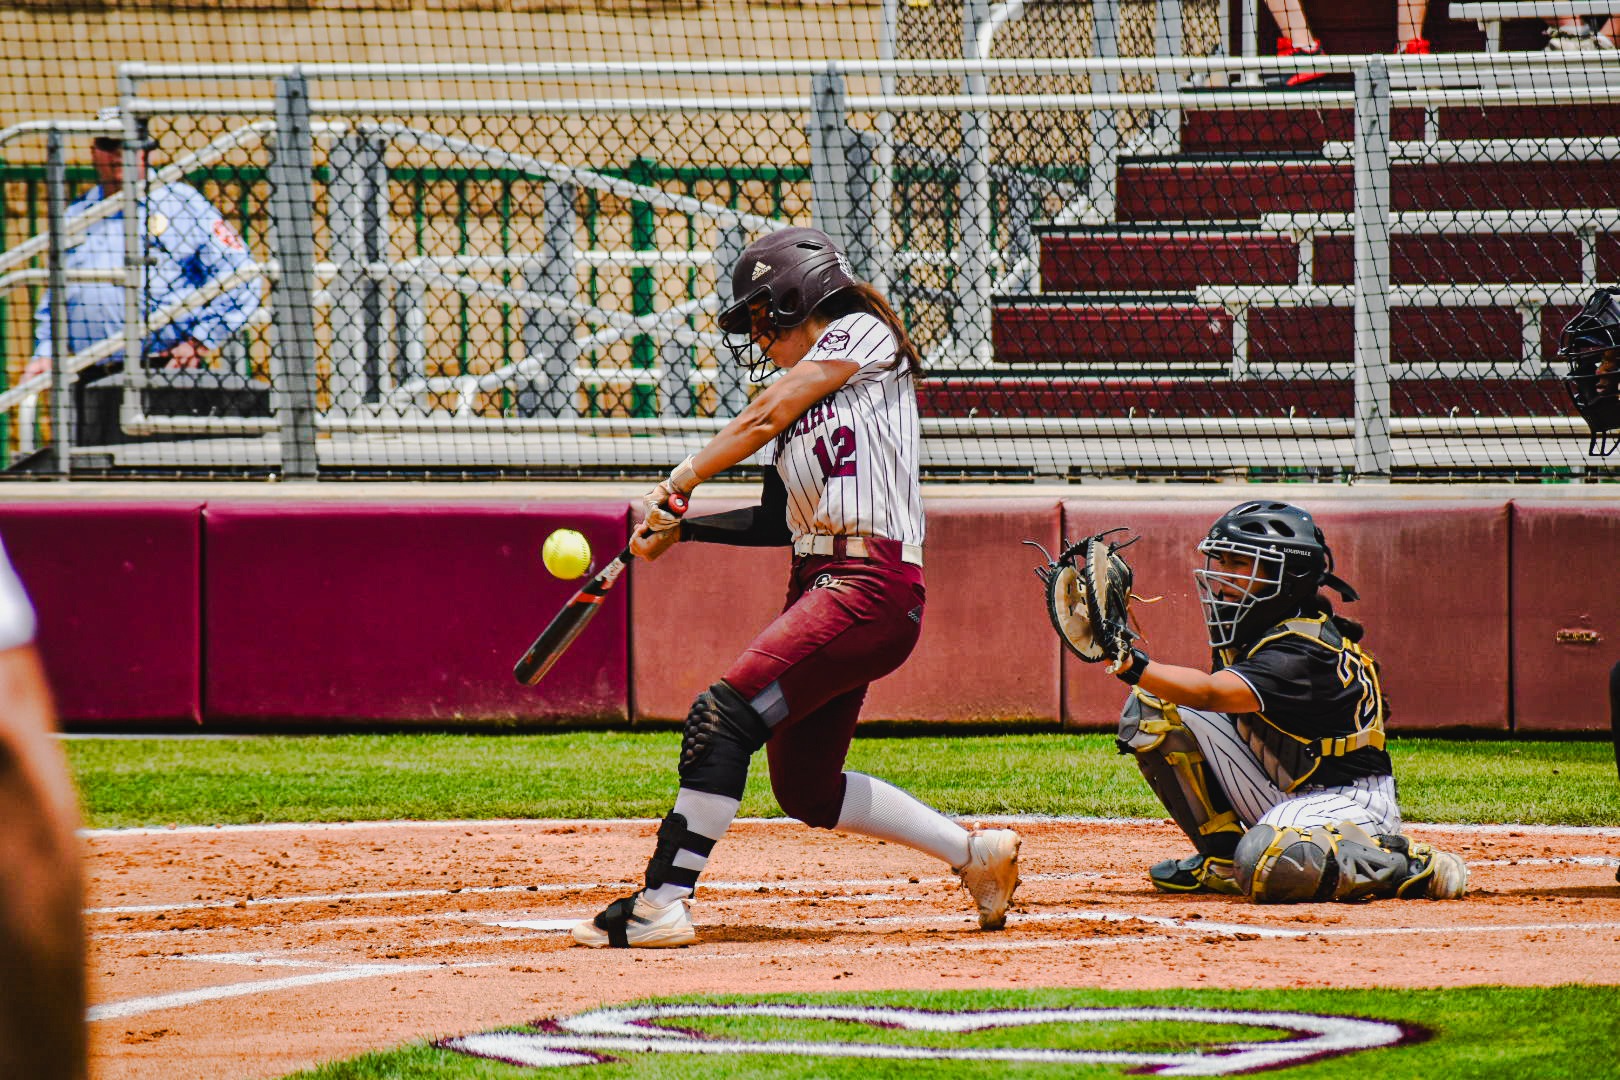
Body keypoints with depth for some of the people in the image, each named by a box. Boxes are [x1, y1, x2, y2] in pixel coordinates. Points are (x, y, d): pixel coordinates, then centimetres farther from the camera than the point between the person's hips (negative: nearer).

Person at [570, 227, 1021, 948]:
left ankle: (662, 903, -24)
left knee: (725, 714, -20)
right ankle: (977, 855, 22)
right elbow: (776, 522, 20)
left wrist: (683, 479, -2)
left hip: (872, 585, -10)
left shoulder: (863, 334, 1)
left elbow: (766, 416, -7)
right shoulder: (799, 395, 24)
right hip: (820, 584, 10)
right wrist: (679, 529, 10)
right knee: (805, 789, 12)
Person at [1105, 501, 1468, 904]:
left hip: (1347, 799, -9)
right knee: (1151, 706, -1)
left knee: (1270, 868, -42)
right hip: (1286, 796, 9)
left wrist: (1133, 665, -54)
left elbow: (1211, 694, -41)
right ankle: (1223, 860, 5)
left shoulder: (1301, 651, -26)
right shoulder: (1251, 637, 5)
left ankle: (1402, 865, -14)